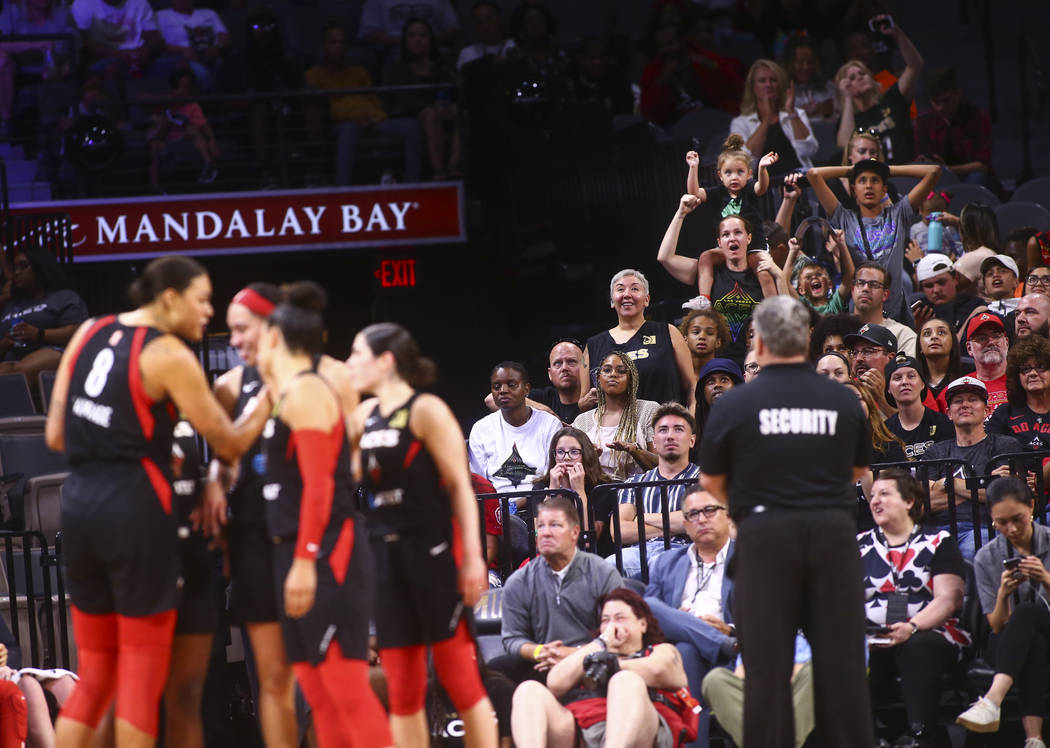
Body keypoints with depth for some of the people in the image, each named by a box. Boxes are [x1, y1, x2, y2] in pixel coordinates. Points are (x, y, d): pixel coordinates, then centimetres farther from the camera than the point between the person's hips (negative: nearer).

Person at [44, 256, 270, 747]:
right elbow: (229, 444, -3)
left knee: (95, 674, 14)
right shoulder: (169, 356, -8)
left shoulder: (88, 333, 10)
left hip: (78, 503, 6)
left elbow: (56, 435, 11)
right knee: (143, 674, 1)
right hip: (135, 508, -6)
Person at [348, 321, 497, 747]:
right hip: (385, 552, 7)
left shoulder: (426, 411, -8)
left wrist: (472, 556, -15)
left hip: (433, 551, -7)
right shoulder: (365, 415, 12)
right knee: (401, 687, 5)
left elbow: (460, 486, -10)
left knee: (458, 676, -5)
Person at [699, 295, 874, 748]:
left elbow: (711, 481, 7)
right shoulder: (844, 401, 2)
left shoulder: (735, 405, -6)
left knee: (768, 663, 2)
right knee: (840, 657, 6)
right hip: (833, 531, 2)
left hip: (767, 536, -2)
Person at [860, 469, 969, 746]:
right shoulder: (860, 545, 21)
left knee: (918, 647, -39)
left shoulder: (938, 543, 12)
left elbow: (948, 599, 0)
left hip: (929, 637, -2)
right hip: (872, 643, 2)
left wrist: (912, 627, -18)